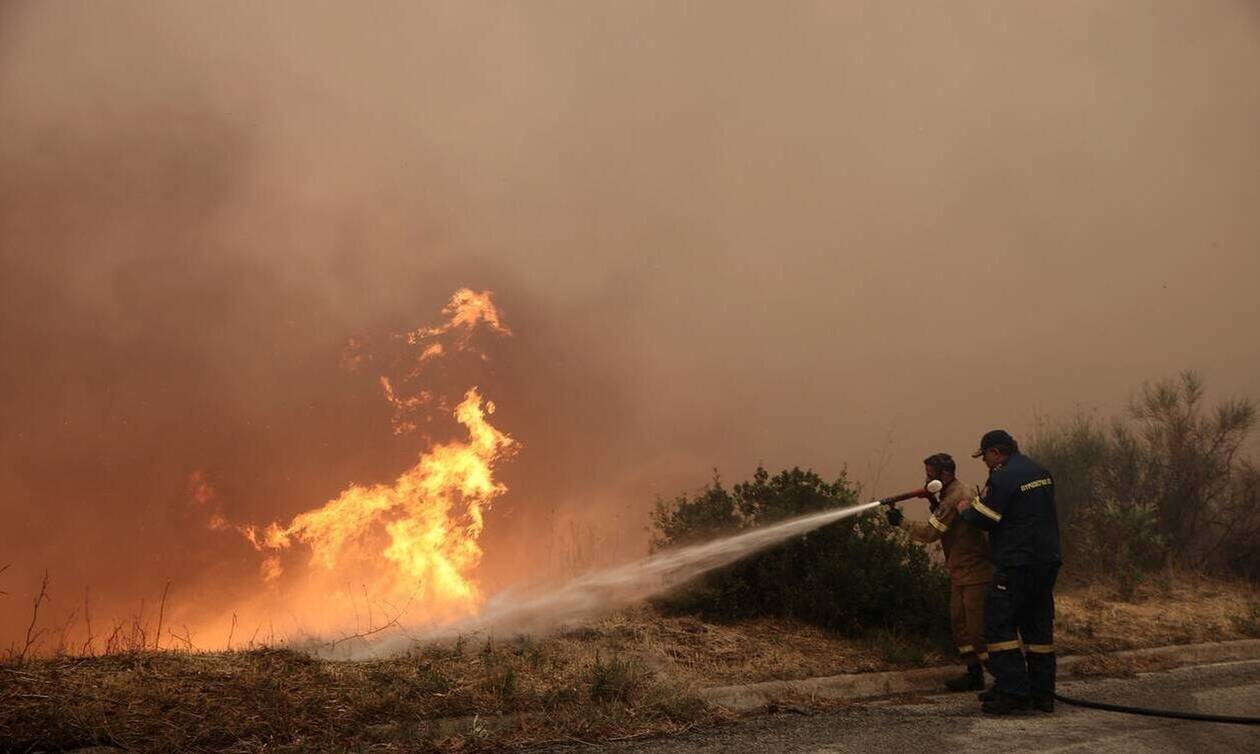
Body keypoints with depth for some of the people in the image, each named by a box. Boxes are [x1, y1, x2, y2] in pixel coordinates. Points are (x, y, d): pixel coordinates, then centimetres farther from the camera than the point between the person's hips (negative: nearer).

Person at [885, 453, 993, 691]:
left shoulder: (955, 497, -19)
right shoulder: (954, 493, 14)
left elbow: (930, 533, -19)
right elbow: (943, 524, 13)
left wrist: (901, 521, -9)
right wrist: (933, 503, 1)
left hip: (974, 573, -10)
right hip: (961, 573, 10)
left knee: (978, 629, -8)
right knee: (959, 624, 12)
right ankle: (974, 674, 19)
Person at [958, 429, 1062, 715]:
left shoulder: (1003, 478, -15)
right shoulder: (1041, 472, 14)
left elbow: (984, 519, -13)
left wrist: (965, 509, 7)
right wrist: (983, 500, 18)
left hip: (1017, 565, -9)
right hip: (1048, 561, 9)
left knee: (999, 624, -3)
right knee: (1038, 627, 13)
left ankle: (1013, 692, -7)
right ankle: (1042, 693, 17)